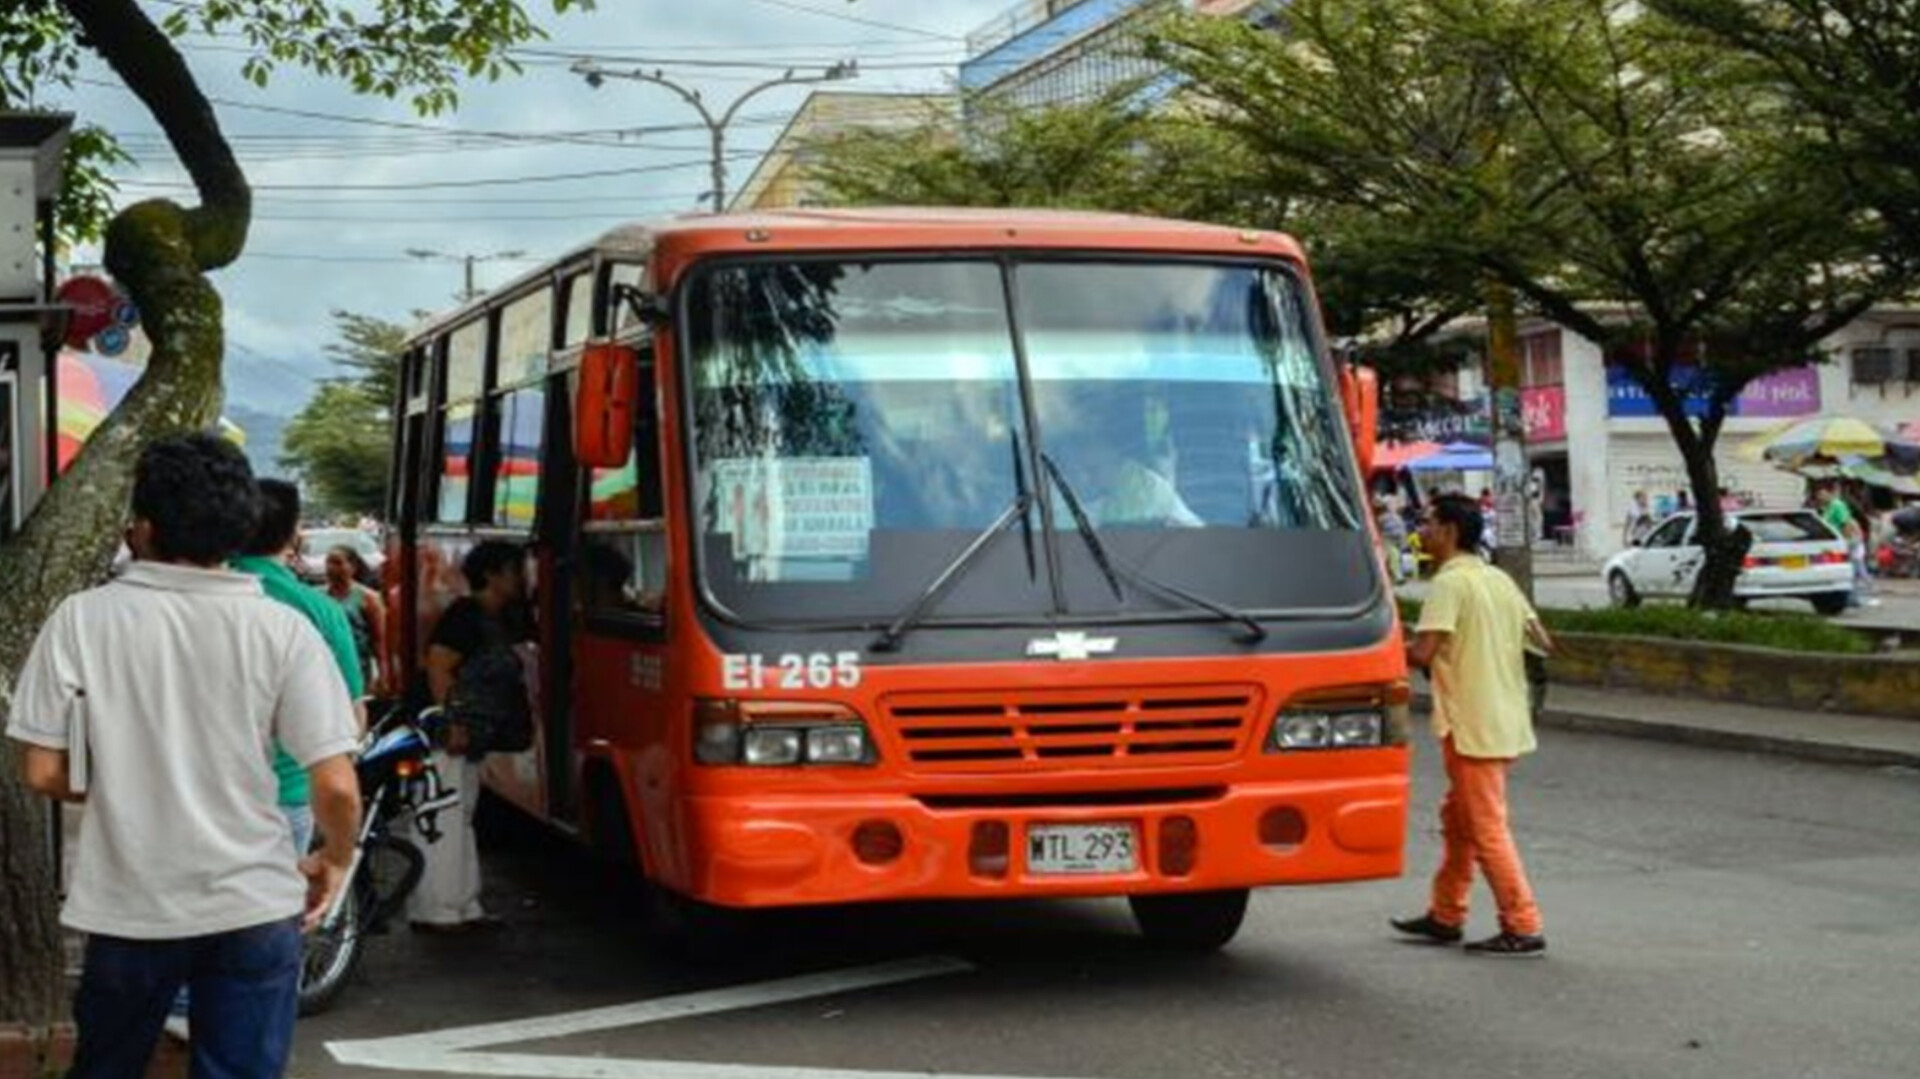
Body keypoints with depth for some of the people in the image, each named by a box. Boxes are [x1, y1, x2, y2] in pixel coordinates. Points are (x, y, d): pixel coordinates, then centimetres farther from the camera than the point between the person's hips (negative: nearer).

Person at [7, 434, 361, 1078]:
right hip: (254, 905, -1)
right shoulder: (283, 630, -9)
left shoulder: (82, 619, -8)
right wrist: (335, 862, 8)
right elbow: (336, 785, -12)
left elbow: (44, 773, -5)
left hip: (129, 904, 1)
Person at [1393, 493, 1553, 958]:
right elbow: (1542, 643, 12)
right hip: (1505, 721, 9)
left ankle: (1523, 929, -2)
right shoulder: (1498, 579, 12)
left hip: (1473, 725, -9)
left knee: (1487, 830, -4)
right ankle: (1445, 916, 26)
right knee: (1458, 819, 18)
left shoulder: (1451, 581, -14)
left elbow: (1422, 653, -23)